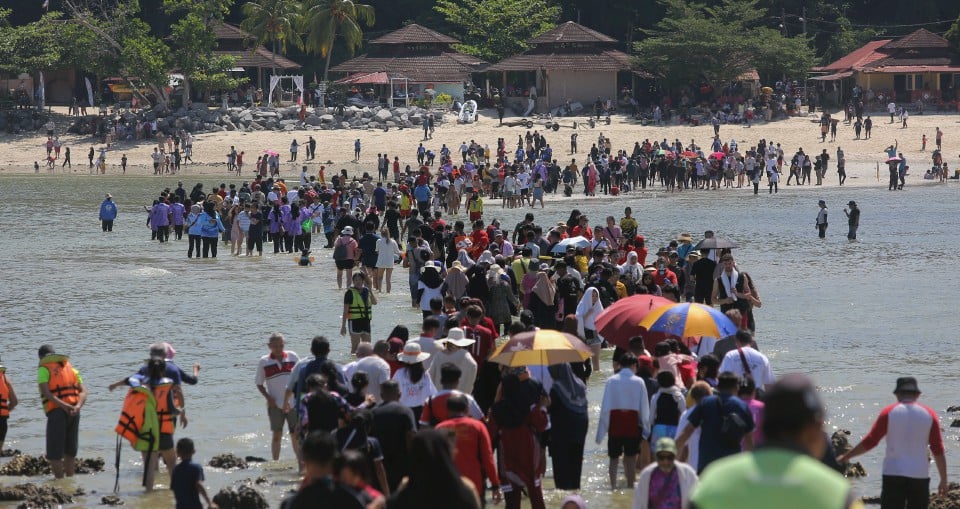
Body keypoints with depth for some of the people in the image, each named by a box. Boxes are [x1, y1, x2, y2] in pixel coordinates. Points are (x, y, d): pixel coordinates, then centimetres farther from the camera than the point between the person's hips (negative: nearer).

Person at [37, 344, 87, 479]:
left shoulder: (44, 369, 3)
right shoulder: (70, 368, 20)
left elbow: (45, 392, -13)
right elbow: (83, 391, 8)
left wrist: (63, 405, -21)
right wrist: (78, 406, -7)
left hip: (56, 411, -6)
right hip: (74, 412, 6)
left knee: (54, 452, -2)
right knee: (70, 451, 17)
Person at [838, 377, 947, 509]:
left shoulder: (889, 412, 0)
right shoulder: (929, 414, 4)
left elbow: (870, 441, -1)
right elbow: (938, 451, 2)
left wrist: (846, 457, 11)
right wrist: (943, 480, 8)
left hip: (893, 474, -1)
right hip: (920, 475, 1)